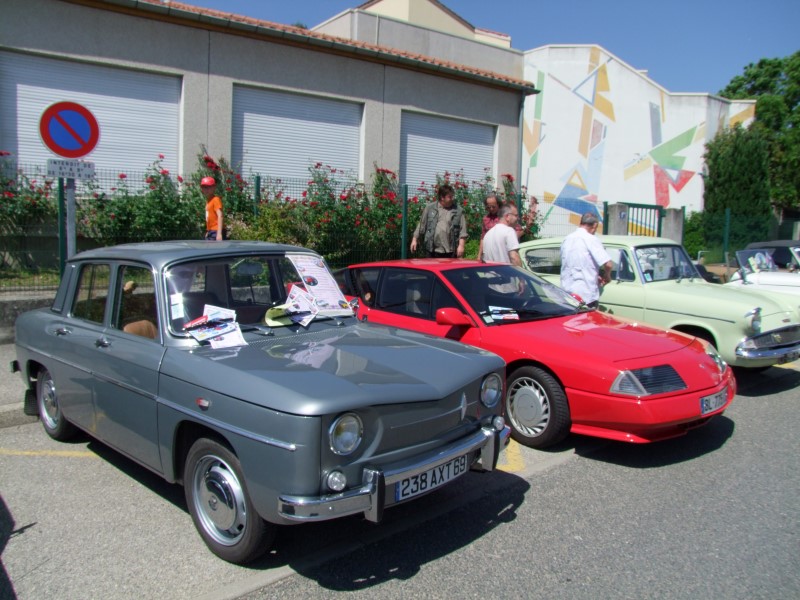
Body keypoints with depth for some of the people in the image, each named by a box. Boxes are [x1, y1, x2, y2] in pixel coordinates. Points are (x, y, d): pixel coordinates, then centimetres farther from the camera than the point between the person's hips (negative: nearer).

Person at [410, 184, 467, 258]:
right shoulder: (429, 208, 7)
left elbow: (462, 230, 0)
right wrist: (415, 240, 9)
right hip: (432, 251, 1)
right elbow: (421, 225, 12)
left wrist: (461, 245, -10)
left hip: (450, 252, -1)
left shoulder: (458, 210, 4)